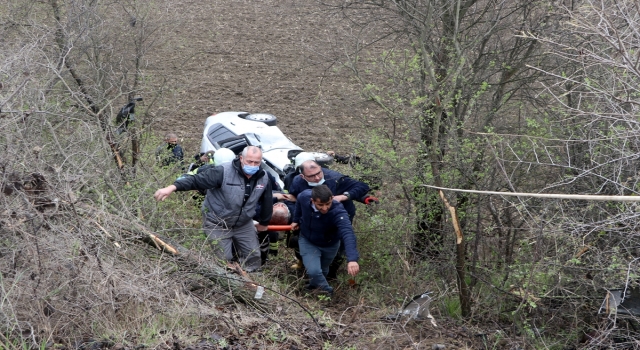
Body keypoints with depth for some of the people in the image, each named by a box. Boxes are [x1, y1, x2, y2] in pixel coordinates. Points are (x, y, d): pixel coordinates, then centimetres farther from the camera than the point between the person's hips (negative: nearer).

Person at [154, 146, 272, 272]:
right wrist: (173, 187, -45)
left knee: (253, 256, 10)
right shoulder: (223, 171, -26)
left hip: (244, 224, 5)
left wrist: (264, 223, 18)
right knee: (224, 260, -1)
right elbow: (197, 180, -31)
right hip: (218, 224, -5)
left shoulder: (263, 178, -9)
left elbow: (267, 201, 7)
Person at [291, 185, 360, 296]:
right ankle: (327, 291, 14)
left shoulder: (338, 211, -42)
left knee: (323, 271, 21)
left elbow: (347, 233, -57)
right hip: (308, 241, 1)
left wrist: (352, 259, -70)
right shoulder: (304, 196, -30)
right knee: (313, 271, -16)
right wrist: (296, 220, 8)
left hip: (329, 245, -1)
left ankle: (315, 285, 55)